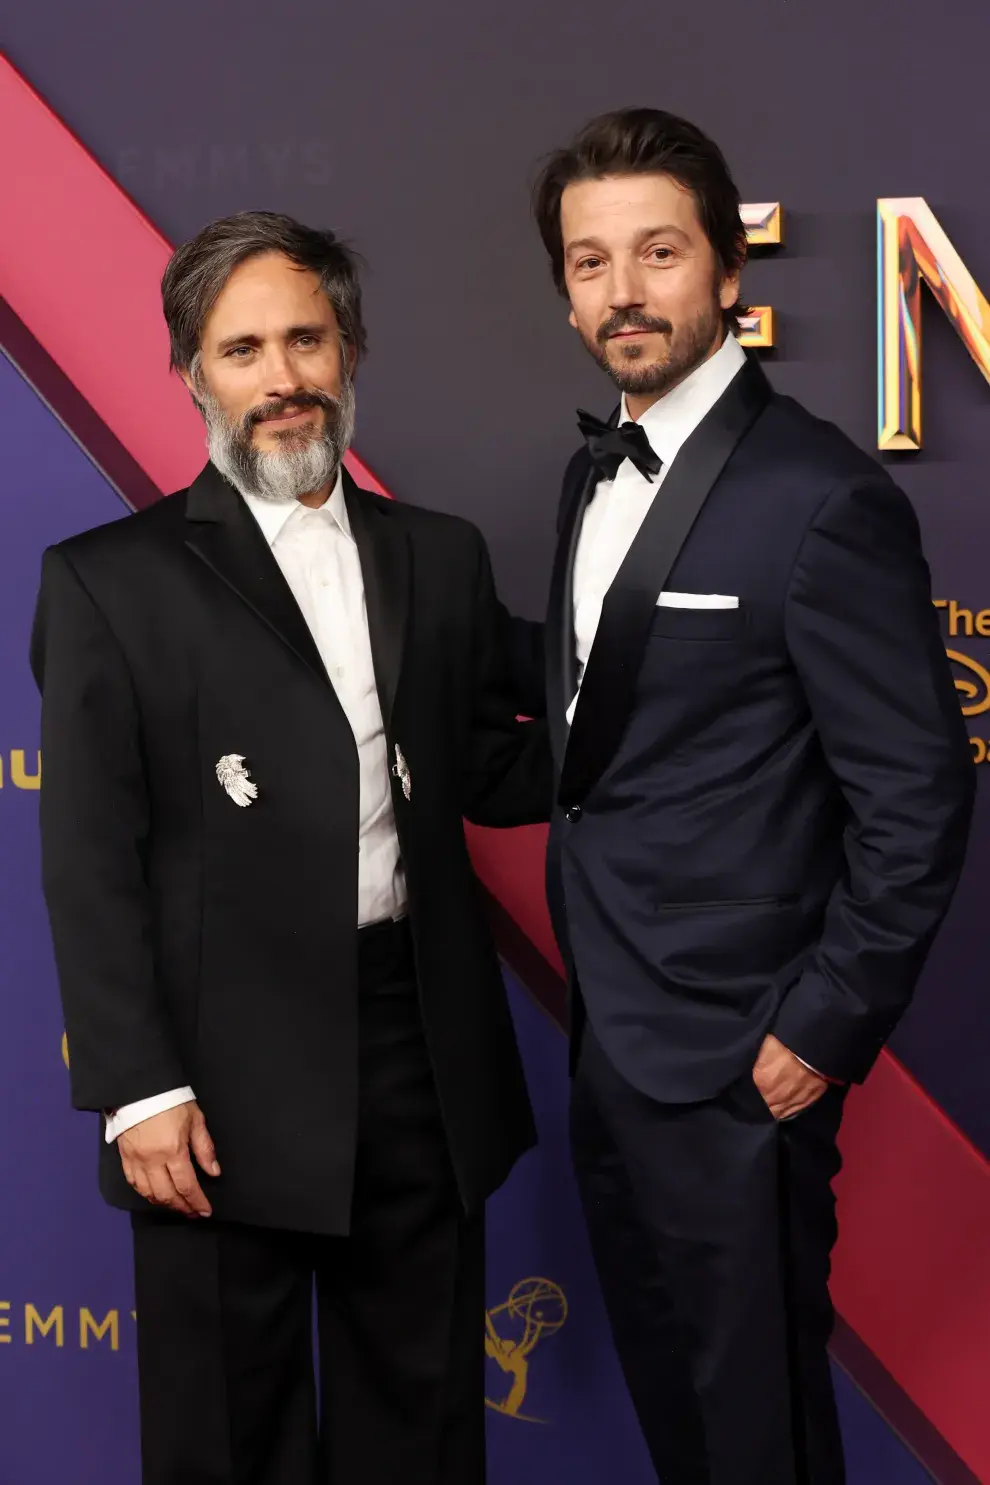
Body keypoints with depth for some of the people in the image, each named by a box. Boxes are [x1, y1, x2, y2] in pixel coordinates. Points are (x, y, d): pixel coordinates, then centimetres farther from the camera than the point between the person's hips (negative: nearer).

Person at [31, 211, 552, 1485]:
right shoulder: (110, 579, -3)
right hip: (228, 1084, -3)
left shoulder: (440, 558, 10)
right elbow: (88, 862, -6)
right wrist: (139, 1091, -12)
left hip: (425, 1058, 4)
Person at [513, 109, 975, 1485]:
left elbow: (916, 797, -17)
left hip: (735, 1059, -8)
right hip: (609, 1032, 8)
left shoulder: (824, 500, -19)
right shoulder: (596, 472, 8)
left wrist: (825, 1028, -16)